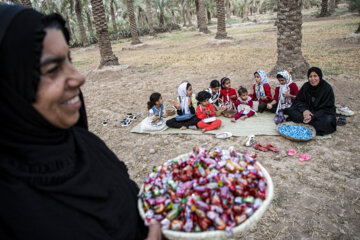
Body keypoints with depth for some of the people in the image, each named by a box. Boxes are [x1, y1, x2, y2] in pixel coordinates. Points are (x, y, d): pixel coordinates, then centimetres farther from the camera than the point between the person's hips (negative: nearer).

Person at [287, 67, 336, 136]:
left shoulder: (327, 88, -16)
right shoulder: (306, 86, -6)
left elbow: (327, 108, -16)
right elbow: (298, 100, -2)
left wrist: (313, 117, -29)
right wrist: (304, 110, -23)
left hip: (324, 113, -3)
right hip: (308, 110, 4)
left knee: (328, 120, -38)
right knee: (291, 111, -20)